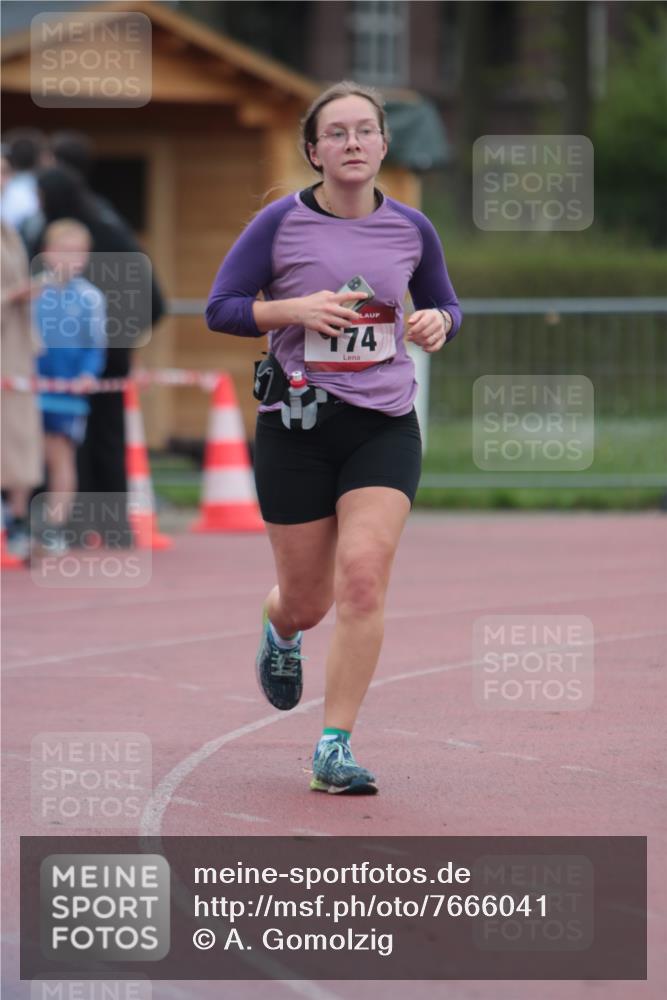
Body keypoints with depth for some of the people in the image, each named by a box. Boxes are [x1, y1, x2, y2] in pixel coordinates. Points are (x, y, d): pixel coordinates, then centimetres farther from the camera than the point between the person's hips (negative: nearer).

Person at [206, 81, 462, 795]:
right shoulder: (280, 223, -5)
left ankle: (335, 750, -12)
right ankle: (280, 630, 48)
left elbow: (444, 305, 18)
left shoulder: (410, 229, 4)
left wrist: (437, 323, -6)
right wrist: (296, 308, -19)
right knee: (307, 601, 8)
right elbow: (219, 308, -3)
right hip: (296, 427, -1)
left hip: (384, 427, 1)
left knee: (363, 578, -17)